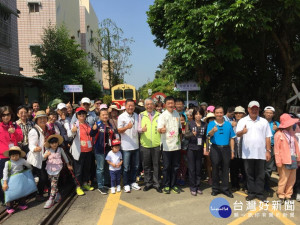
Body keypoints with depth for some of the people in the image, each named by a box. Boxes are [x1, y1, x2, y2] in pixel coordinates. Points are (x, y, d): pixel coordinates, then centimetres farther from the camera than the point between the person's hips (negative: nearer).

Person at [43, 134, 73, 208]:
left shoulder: (60, 149, 1)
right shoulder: (48, 150, 4)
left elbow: (65, 157, 13)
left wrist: (68, 165, 21)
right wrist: (46, 155, -19)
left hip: (57, 168, -3)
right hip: (50, 168, 3)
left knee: (54, 184, -10)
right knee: (52, 183, 11)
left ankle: (51, 199, -7)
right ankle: (57, 195, 29)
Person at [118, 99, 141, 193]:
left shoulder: (137, 116, 9)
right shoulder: (121, 117, -6)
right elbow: (119, 130, -11)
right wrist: (127, 127, -29)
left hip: (136, 145, 5)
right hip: (126, 146, -5)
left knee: (135, 166, 14)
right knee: (126, 167, 4)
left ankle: (133, 182, 30)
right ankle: (126, 184, 19)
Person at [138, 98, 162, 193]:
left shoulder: (159, 115, 7)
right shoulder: (141, 115, 8)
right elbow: (138, 128, 2)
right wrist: (142, 129, -20)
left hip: (156, 144, 0)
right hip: (145, 144, 1)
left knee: (156, 165, 5)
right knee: (146, 165, 8)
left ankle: (157, 184, 17)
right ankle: (148, 183, 23)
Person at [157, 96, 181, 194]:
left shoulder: (177, 114, 9)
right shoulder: (162, 116, -8)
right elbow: (159, 129, -21)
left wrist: (180, 138, 14)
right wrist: (161, 130, -44)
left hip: (177, 145, 5)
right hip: (167, 145, -5)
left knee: (175, 166, 12)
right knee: (166, 167, 4)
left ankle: (173, 184, 26)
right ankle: (166, 185, 20)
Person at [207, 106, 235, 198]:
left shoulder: (228, 124, 7)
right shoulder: (211, 124, 0)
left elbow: (231, 138, 10)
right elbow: (209, 134, -18)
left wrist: (232, 151, 6)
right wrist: (213, 131, -41)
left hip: (226, 148, 2)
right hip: (215, 148, -2)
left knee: (226, 169, 7)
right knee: (215, 168, 5)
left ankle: (225, 188, 20)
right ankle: (215, 188, 19)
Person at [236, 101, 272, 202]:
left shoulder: (264, 122, 9)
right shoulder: (242, 121, 4)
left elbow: (267, 137, 8)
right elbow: (238, 134, -9)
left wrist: (268, 151, 2)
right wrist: (242, 131, -32)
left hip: (261, 153, 1)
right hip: (248, 154, -1)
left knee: (260, 174, 7)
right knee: (249, 174, 8)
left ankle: (259, 193, 19)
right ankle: (251, 193, 19)